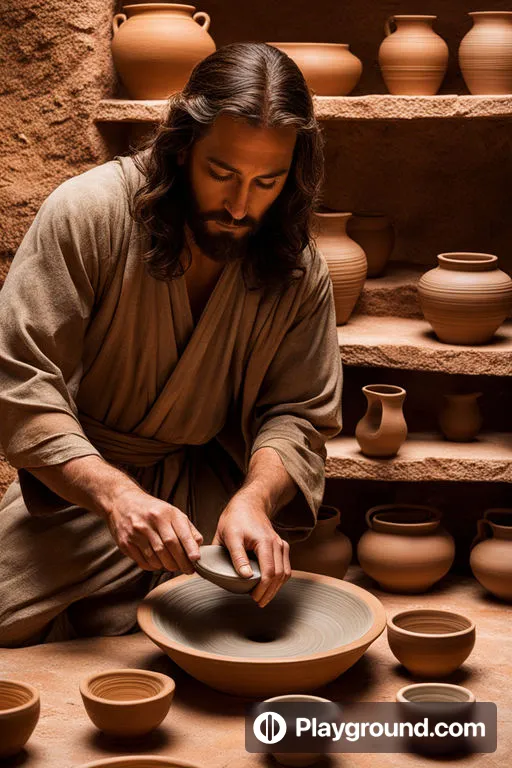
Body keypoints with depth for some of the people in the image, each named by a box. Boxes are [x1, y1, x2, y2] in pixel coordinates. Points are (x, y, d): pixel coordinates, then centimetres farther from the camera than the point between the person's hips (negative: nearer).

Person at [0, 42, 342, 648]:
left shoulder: (299, 269, -6)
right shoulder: (86, 215, -17)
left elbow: (299, 413, 0)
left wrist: (254, 498, -24)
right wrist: (116, 494, -36)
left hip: (207, 491, 3)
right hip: (79, 484, -2)